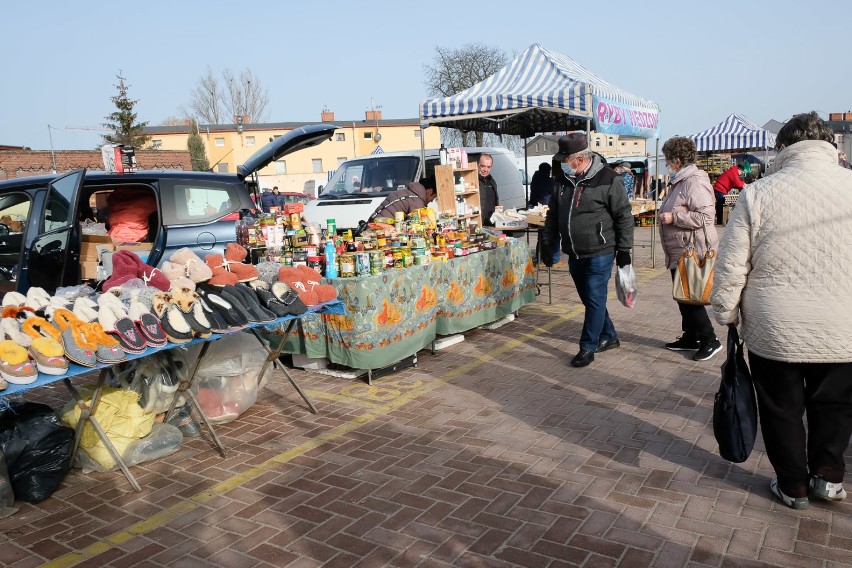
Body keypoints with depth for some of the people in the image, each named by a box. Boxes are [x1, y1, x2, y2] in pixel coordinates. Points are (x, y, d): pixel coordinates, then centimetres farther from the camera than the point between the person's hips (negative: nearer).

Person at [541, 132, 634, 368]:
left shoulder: (608, 179, -13)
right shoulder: (562, 179, 5)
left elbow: (624, 216, -8)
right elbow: (553, 215, 15)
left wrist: (624, 250, -8)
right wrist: (547, 243, 12)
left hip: (599, 253, -6)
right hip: (574, 254, 6)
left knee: (595, 299, -3)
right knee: (590, 299, 15)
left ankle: (588, 348, 8)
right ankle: (608, 337, 33)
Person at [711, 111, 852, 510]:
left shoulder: (757, 194, -10)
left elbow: (730, 268, -8)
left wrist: (727, 315, 6)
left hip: (773, 332, -1)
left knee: (782, 410, 16)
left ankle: (793, 486, 28)